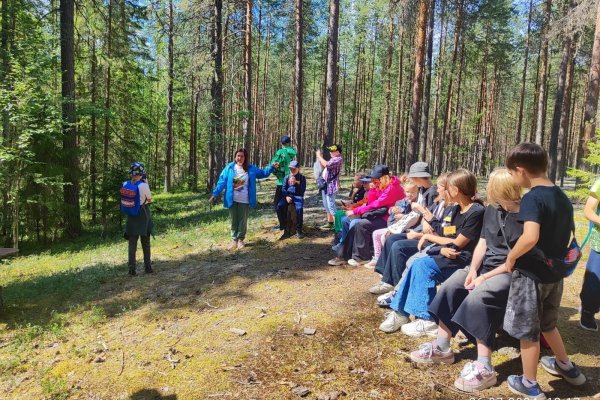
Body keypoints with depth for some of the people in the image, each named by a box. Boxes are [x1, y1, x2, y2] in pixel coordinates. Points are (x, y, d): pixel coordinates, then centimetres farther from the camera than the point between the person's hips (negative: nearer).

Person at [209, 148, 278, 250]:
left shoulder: (251, 168, 1)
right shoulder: (229, 167, -3)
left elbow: (262, 173, 13)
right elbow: (222, 181, -4)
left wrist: (272, 167, -1)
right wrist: (215, 194, -8)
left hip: (244, 201, 0)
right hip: (232, 200, 0)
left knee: (243, 220, 10)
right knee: (234, 220, 9)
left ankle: (241, 239, 23)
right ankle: (234, 239, 20)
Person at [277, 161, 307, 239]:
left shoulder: (302, 177, 8)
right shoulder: (287, 177, 14)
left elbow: (303, 190, -1)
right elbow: (283, 189, 8)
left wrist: (295, 183, -14)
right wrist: (286, 196, -11)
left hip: (298, 196, -2)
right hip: (288, 196, 3)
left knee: (299, 209, -35)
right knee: (279, 207, -27)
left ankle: (299, 230, -20)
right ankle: (286, 229, -17)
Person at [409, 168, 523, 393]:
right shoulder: (492, 210, 7)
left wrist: (485, 277, -19)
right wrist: (473, 270, -6)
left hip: (511, 273, -8)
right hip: (485, 264, 8)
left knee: (477, 298, -32)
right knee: (450, 287, -7)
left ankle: (484, 368, -26)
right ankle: (442, 348, 3)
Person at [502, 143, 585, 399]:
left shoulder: (532, 198, -20)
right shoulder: (562, 197, 6)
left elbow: (530, 237, -34)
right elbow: (570, 233, 16)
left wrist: (511, 256, -19)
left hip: (531, 274, -8)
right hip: (555, 274, 8)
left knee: (527, 330, 8)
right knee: (547, 324, 29)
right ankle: (566, 367, 46)